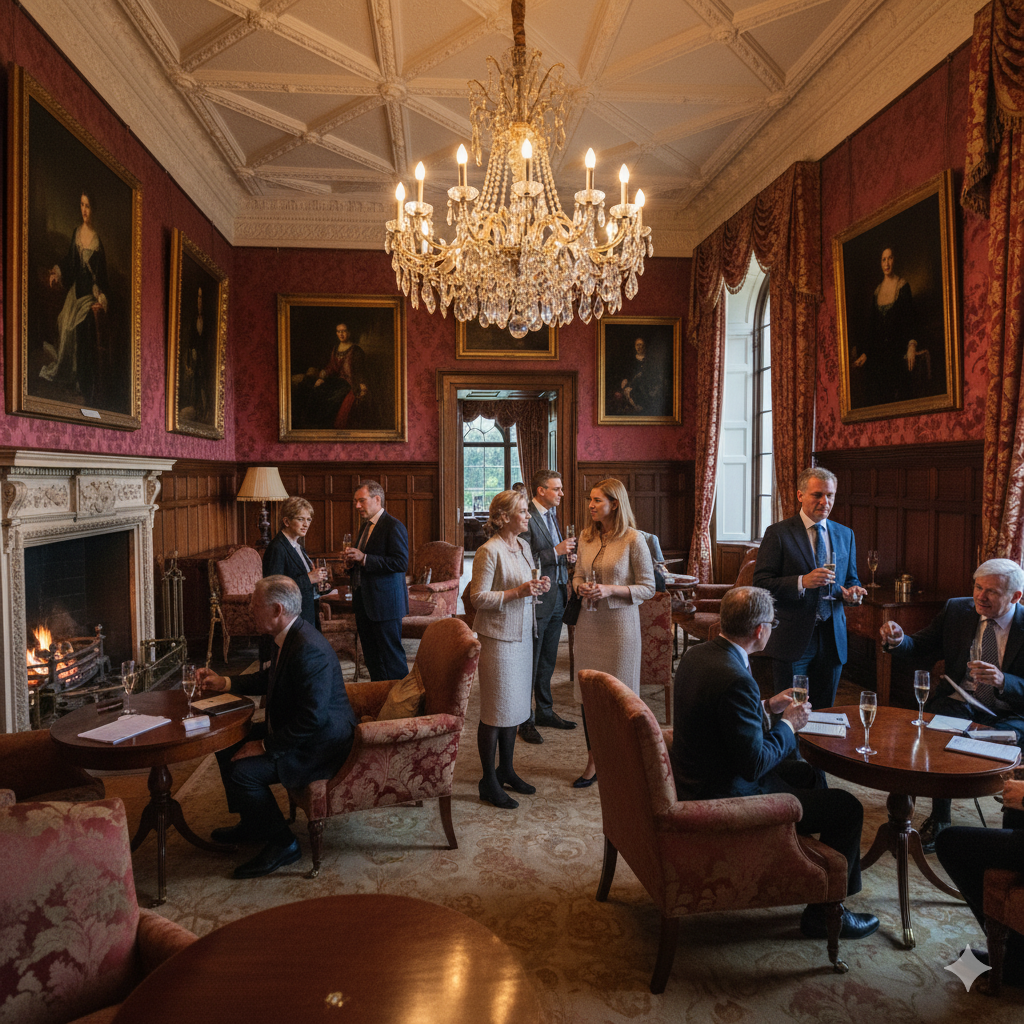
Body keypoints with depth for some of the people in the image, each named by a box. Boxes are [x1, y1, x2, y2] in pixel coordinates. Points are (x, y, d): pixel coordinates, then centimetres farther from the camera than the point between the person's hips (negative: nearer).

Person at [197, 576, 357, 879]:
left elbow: (313, 718, -31)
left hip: (321, 744, -11)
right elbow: (271, 679, 23)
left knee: (244, 771, -20)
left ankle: (282, 843, 1)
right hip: (297, 731, 11)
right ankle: (253, 823, 29)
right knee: (227, 745, 12)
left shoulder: (309, 650, -30)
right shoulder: (289, 637, 3)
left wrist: (265, 746, -22)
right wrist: (224, 682, 16)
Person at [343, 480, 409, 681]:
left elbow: (401, 563, -23)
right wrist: (352, 561, 4)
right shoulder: (366, 527, 16)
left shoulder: (394, 526, -13)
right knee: (371, 656, 14)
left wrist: (364, 558, -24)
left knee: (391, 655, -4)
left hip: (385, 603, -9)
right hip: (364, 603, 9)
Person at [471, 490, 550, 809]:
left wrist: (537, 587, -1)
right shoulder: (489, 551, -16)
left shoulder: (523, 546, 10)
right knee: (495, 710, 1)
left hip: (522, 633, 8)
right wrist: (517, 592, -24)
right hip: (497, 636, -8)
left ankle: (506, 770, 31)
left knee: (514, 705, 16)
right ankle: (489, 782, 14)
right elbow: (478, 597, -17)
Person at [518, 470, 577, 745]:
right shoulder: (527, 518, -15)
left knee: (548, 661, 18)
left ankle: (545, 712, 31)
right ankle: (525, 721, 12)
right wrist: (555, 551, -22)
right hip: (536, 599, -9)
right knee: (530, 663, 2)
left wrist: (566, 553, 4)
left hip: (556, 598, 9)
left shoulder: (551, 515, 14)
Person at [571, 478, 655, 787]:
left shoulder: (633, 540, -10)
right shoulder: (586, 537, 7)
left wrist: (610, 590, -20)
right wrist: (581, 587, -6)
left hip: (619, 625, -5)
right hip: (588, 623, 5)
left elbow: (647, 588, -8)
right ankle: (593, 764, 23)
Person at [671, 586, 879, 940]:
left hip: (696, 781, 10)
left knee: (807, 773, 27)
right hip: (726, 799, -10)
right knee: (847, 807, 1)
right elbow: (755, 764, -24)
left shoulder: (696, 654, -1)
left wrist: (767, 708, 9)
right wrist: (788, 725, -9)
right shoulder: (736, 679, -31)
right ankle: (824, 913, 17)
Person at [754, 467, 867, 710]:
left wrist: (852, 591, -5)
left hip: (832, 638, 5)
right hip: (792, 638, -5)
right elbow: (761, 583, -11)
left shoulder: (845, 534, 12)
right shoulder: (778, 533, -5)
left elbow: (850, 579, 18)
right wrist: (802, 582, -25)